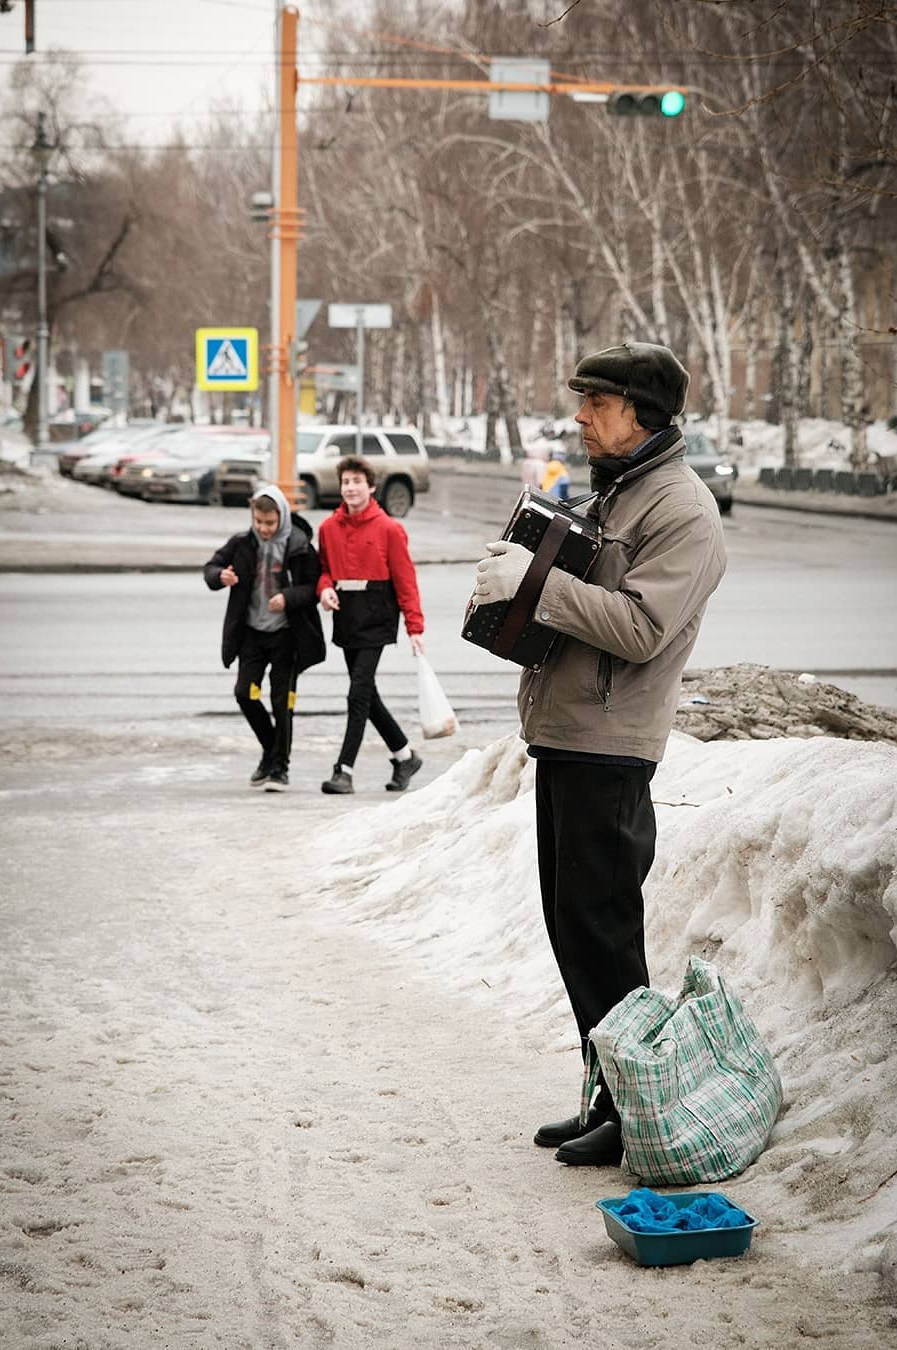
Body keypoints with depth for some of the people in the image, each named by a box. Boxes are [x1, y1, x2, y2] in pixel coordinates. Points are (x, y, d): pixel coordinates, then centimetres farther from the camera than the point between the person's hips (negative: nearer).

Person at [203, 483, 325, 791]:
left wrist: (288, 598, -24)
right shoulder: (242, 544, 0)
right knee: (245, 692, -6)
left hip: (286, 635, -3)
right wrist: (220, 577, -15)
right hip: (251, 632, 3)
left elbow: (315, 587, -7)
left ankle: (279, 767, 8)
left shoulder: (299, 547, -9)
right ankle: (271, 751, 17)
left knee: (282, 699, -2)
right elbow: (212, 567, 8)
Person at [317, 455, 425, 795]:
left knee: (359, 693, -11)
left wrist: (415, 627, -11)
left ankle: (344, 771, -11)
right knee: (366, 694, 12)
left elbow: (405, 579, -6)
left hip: (376, 617, -6)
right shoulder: (329, 528, 7)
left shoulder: (388, 529, -7)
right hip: (345, 615, 6)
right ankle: (404, 756, 29)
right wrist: (325, 587, -5)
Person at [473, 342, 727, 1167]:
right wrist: (516, 575, 7)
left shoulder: (683, 510, -12)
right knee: (573, 926, 13)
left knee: (604, 937, -6)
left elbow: (641, 627, -22)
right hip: (565, 742, 10)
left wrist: (538, 581, -22)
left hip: (609, 754, -10)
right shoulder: (611, 494, 19)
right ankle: (607, 1100, 22)